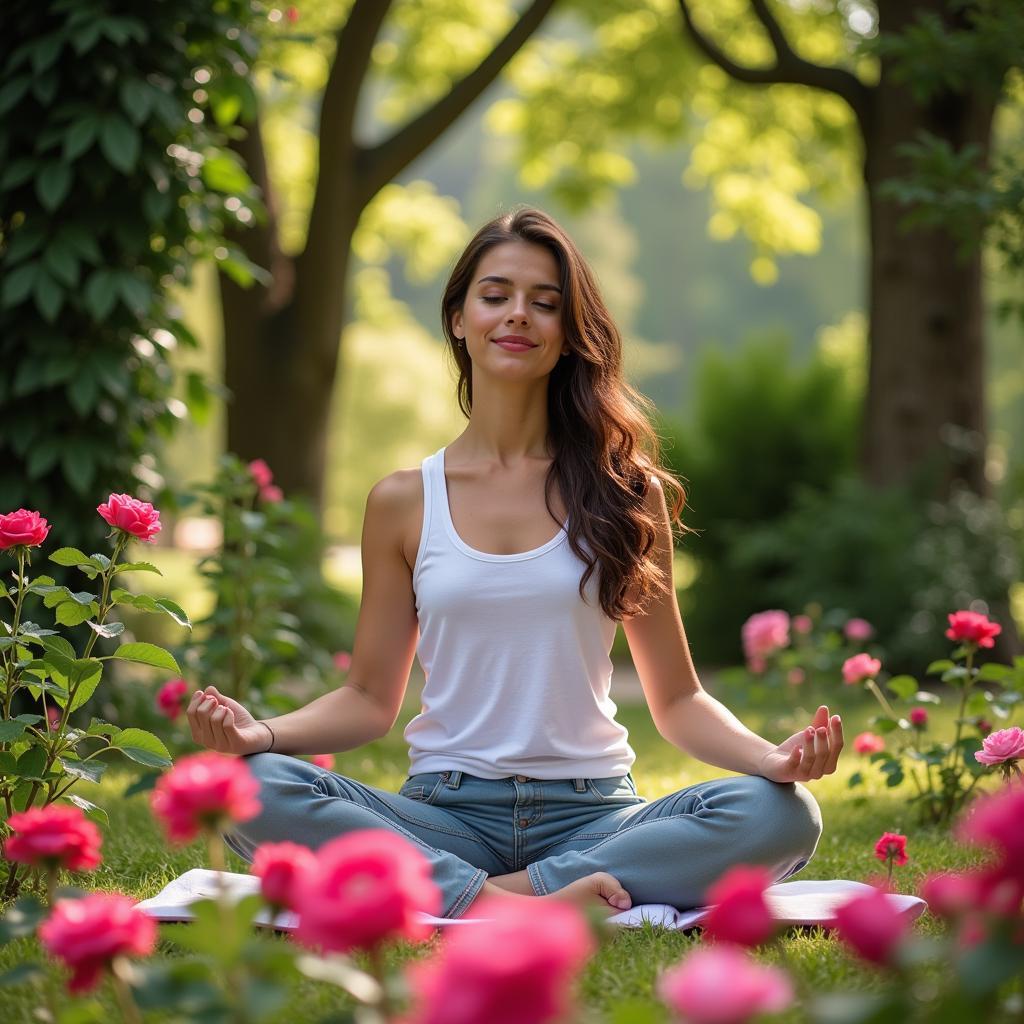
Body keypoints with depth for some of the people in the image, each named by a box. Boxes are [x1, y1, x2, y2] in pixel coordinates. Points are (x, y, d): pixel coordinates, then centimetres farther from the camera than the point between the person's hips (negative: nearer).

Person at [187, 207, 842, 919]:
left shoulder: (625, 491, 5)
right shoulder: (404, 502, 7)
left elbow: (677, 698, 7)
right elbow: (370, 698, 10)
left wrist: (772, 756, -13)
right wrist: (262, 732, -10)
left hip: (591, 813, 0)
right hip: (447, 813, 0)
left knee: (782, 814, -28)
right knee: (253, 786, -28)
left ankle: (515, 891, -25)